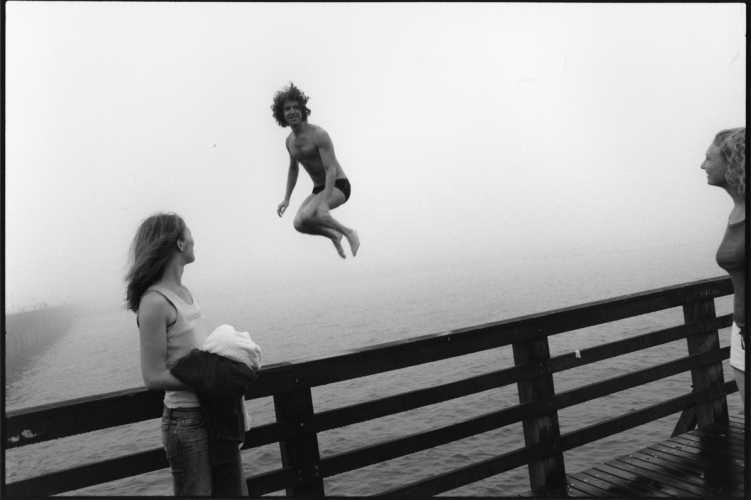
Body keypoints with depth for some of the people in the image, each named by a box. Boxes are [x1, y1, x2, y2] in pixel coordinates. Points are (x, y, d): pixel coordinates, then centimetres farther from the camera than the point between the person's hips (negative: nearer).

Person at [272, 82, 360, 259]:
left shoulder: (319, 134, -19)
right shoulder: (290, 140, 5)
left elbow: (331, 170, -26)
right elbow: (293, 169, 22)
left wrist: (324, 203, -35)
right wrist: (286, 198, 15)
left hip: (338, 186, -7)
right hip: (319, 189, 7)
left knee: (307, 216, -30)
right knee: (299, 224, -15)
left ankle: (348, 233, -10)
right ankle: (334, 235, 12)